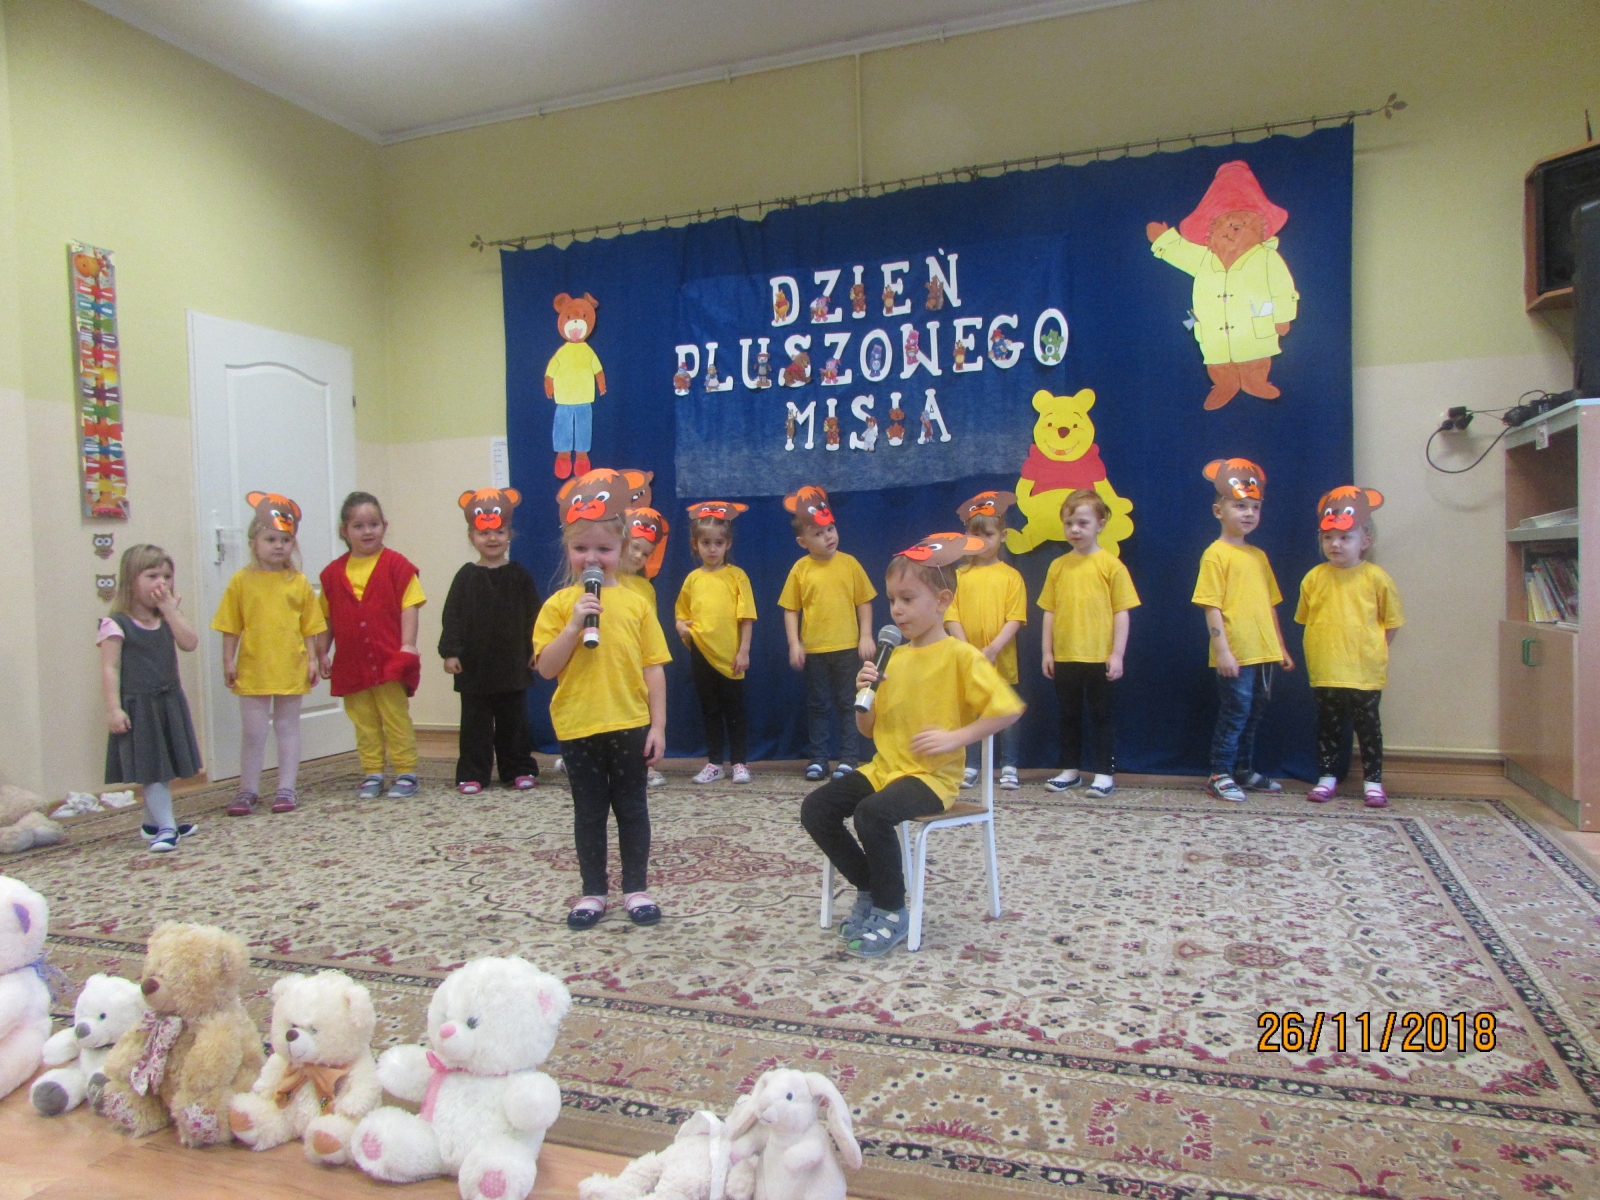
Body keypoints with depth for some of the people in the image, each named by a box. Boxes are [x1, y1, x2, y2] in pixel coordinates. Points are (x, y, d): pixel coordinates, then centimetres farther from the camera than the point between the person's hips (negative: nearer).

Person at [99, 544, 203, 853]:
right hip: (138, 707, -6)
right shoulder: (116, 625, -9)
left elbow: (190, 643, -10)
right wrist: (113, 708, -19)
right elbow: (110, 669, -13)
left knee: (164, 768, 16)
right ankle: (165, 827, -5)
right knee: (152, 769, -7)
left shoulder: (169, 619, 8)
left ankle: (153, 821, 30)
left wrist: (170, 608, -13)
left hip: (170, 703, 6)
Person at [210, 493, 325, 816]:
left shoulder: (298, 582, 0)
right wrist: (228, 662, -1)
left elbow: (309, 627, 4)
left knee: (288, 728, 10)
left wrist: (312, 659, 0)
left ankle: (286, 789, 18)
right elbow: (231, 627, 1)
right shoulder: (242, 580, -2)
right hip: (253, 669, -1)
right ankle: (248, 790, 19)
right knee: (253, 731, 6)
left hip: (290, 668, 1)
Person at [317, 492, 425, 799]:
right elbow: (326, 618, 11)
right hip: (351, 662, 3)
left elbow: (409, 609, -6)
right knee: (364, 722, 10)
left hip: (389, 659, -3)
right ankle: (372, 774, 19)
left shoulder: (396, 565, -3)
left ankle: (406, 773, 11)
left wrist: (407, 646, -13)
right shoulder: (333, 572, 7)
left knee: (396, 717, 3)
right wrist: (321, 653, 7)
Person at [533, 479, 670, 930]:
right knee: (589, 812, 11)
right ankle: (593, 892, 24)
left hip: (629, 725, 0)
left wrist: (658, 725, -2)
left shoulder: (635, 604, -1)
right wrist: (575, 625, -19)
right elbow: (546, 667, -8)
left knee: (632, 809, 11)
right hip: (577, 727, 0)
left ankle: (636, 889, 24)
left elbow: (653, 669, 1)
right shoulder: (559, 605, -2)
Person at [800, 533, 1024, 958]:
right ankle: (870, 888, 8)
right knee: (816, 808, -10)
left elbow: (1007, 710, -14)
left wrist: (955, 737, -21)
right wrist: (865, 693, -4)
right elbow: (868, 729, 15)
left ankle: (893, 913, -11)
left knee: (873, 812, -33)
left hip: (933, 776, -7)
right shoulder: (893, 657, 12)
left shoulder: (961, 656, -8)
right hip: (884, 768, 7)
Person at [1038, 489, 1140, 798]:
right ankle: (1071, 769, 25)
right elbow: (1049, 611, 8)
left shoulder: (1111, 564, -5)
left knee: (1102, 715, 6)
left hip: (1100, 658, -4)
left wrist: (1117, 654, -9)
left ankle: (1104, 773, 14)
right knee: (1068, 715, 14)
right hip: (1064, 657, 4)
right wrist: (1047, 651, 5)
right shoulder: (1058, 566, 5)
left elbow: (1121, 612, -5)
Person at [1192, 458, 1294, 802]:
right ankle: (1220, 775, 6)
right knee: (1235, 712, -4)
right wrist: (1222, 650, -18)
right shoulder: (1216, 554, -9)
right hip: (1235, 656, -7)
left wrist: (1281, 647, 17)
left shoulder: (1259, 556, 13)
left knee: (1255, 713, 14)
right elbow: (1212, 606, -13)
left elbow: (1270, 605, 17)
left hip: (1263, 653, 7)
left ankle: (1244, 770, 27)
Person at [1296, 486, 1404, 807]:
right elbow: (1306, 618, 9)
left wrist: (1372, 650, 0)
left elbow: (1391, 621, 2)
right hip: (1324, 670, 2)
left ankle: (1373, 781, 19)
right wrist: (1325, 648, 4)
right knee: (1328, 726, 12)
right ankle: (1327, 777, 22)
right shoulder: (1314, 578, -2)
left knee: (1367, 725, 9)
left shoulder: (1376, 578, -7)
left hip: (1364, 671, -2)